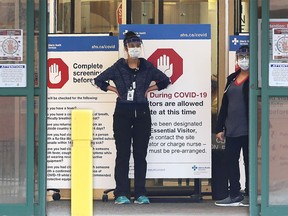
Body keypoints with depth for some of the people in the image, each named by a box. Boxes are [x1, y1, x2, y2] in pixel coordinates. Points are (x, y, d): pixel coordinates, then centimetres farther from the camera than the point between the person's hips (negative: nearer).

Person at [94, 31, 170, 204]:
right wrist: (113, 90, 2)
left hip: (142, 113, 1)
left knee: (141, 154, 3)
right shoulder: (118, 67, 2)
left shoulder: (147, 67, 6)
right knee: (123, 154, -2)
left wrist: (150, 89, 7)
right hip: (123, 113, -1)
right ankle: (122, 194, 0)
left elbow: (166, 80, 16)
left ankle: (141, 194, 6)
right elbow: (99, 80, 9)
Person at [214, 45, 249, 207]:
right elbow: (225, 104, 16)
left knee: (249, 162, 0)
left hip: (248, 130, -7)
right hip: (231, 130, 7)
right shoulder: (232, 78, 15)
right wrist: (220, 128, 13)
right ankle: (235, 195, 14)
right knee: (231, 161, 7)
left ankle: (250, 194, 7)